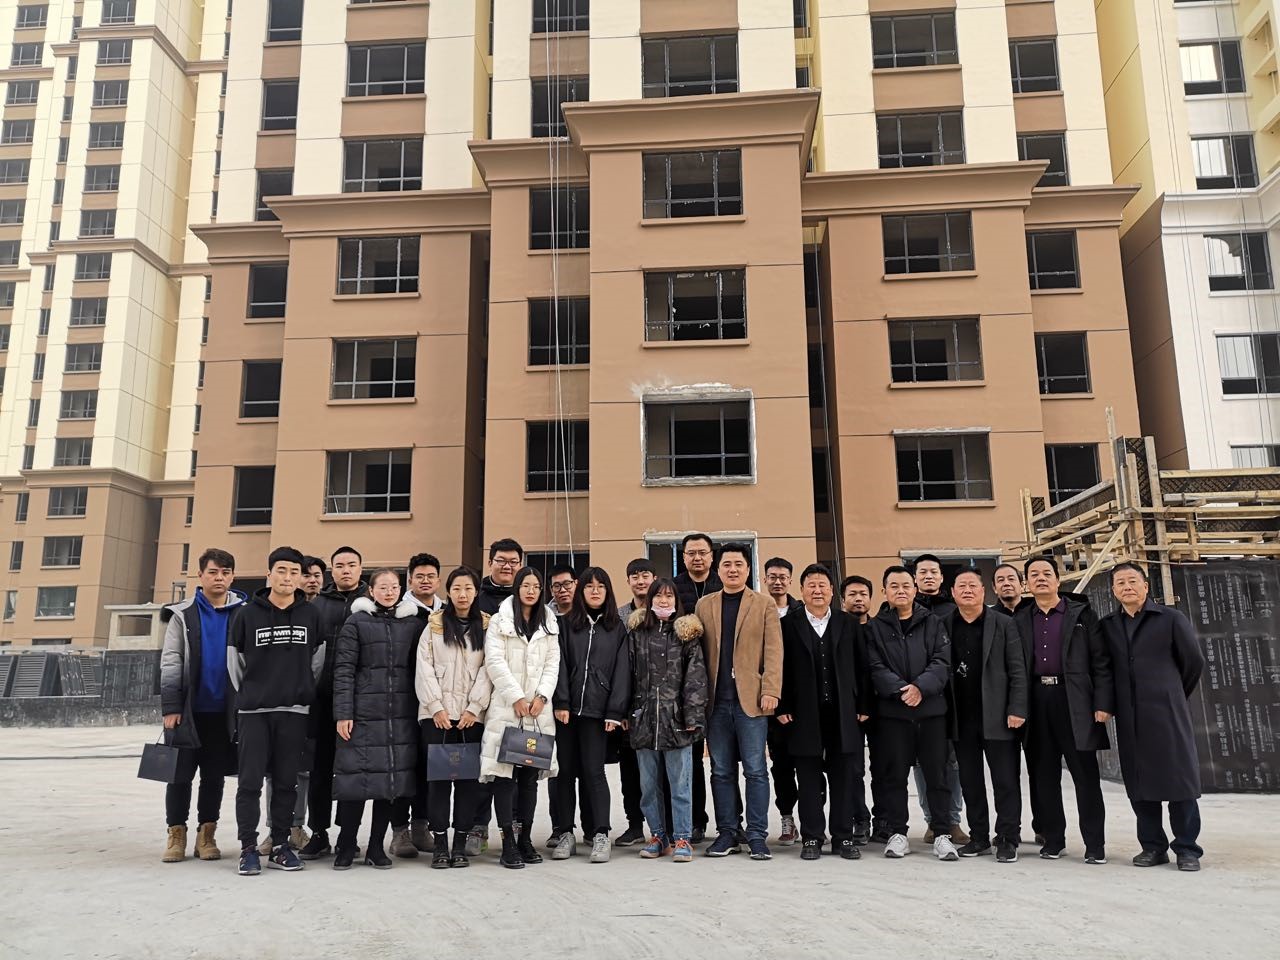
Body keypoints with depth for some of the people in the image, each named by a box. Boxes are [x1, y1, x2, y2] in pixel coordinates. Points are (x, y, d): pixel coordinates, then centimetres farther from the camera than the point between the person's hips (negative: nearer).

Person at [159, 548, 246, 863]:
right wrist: (170, 706, -9)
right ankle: (176, 834, 17)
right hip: (188, 709, -1)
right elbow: (170, 662, -3)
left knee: (215, 775, 9)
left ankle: (207, 834, 19)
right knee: (180, 774, 5)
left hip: (224, 710, 1)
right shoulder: (183, 614, 0)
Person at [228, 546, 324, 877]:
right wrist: (248, 693, 9)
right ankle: (248, 848, 8)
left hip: (294, 711, 1)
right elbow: (234, 661, 8)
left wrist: (302, 692, 9)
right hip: (253, 711, -1)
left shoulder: (311, 614, 4)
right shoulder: (248, 614, 1)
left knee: (286, 782, 7)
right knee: (250, 782, -1)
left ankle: (280, 845, 16)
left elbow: (318, 660, 11)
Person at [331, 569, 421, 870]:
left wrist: (421, 710, 4)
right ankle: (346, 846, 15)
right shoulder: (356, 622, 1)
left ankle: (376, 847, 18)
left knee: (392, 778, 6)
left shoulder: (413, 623, 10)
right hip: (363, 714, -3)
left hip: (402, 715, 3)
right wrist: (342, 713, -10)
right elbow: (343, 669, -3)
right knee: (356, 777, -2)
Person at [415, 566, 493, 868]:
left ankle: (461, 843, 9)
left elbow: (487, 670, 1)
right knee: (438, 776, -2)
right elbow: (425, 667, 1)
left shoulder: (486, 626, 7)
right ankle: (439, 843, 5)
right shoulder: (434, 625, 7)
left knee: (468, 777, 1)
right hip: (436, 714, 0)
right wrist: (436, 707, -8)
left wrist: (474, 708, -8)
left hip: (472, 715, 0)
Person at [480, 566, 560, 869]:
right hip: (506, 708, -4)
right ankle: (508, 841, -1)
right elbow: (494, 662, -7)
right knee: (505, 774, -5)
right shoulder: (499, 622, 2)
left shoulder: (549, 626, 15)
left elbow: (553, 664, 8)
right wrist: (517, 698, -12)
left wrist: (541, 696, -6)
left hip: (538, 710, 4)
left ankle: (525, 837, 14)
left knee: (530, 775, 7)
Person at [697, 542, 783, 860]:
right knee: (722, 771, 8)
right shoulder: (704, 605, 12)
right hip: (716, 700, 2)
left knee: (755, 770, 0)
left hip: (751, 699, -2)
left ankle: (757, 836, 9)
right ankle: (727, 833, 17)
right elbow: (698, 651, 10)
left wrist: (770, 691, -10)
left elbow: (773, 651, 0)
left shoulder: (764, 605, 6)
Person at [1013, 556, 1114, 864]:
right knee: (1043, 775, 6)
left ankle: (1094, 844, 8)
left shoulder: (1081, 613, 6)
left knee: (1086, 774, 0)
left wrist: (1103, 702, -9)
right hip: (1036, 702, 3)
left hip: (1074, 700, -2)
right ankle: (1053, 839, 17)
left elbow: (1100, 661, 0)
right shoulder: (1020, 619, 12)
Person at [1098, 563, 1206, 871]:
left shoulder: (1171, 618, 2)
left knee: (1179, 778, 0)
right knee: (1139, 782, 6)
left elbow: (1193, 661, 6)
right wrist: (1113, 702, 7)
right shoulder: (1107, 626, 9)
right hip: (1129, 718, 3)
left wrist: (1173, 696, 12)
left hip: (1167, 713, -3)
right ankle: (1153, 846, 16)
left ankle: (1187, 848, 10)